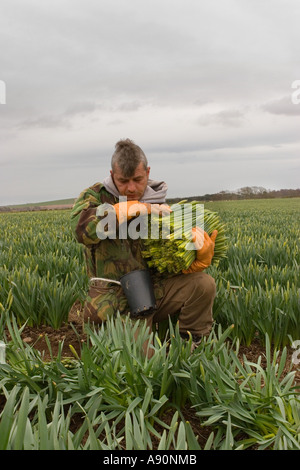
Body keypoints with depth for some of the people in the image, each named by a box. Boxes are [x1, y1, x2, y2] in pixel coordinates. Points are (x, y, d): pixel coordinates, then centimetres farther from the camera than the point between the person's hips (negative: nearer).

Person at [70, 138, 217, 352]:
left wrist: (203, 256, -19)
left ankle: (190, 343, 5)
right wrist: (134, 208, -23)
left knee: (204, 283, -14)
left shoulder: (159, 207, 6)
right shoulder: (95, 196, -1)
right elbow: (83, 229, -26)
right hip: (118, 299, -4)